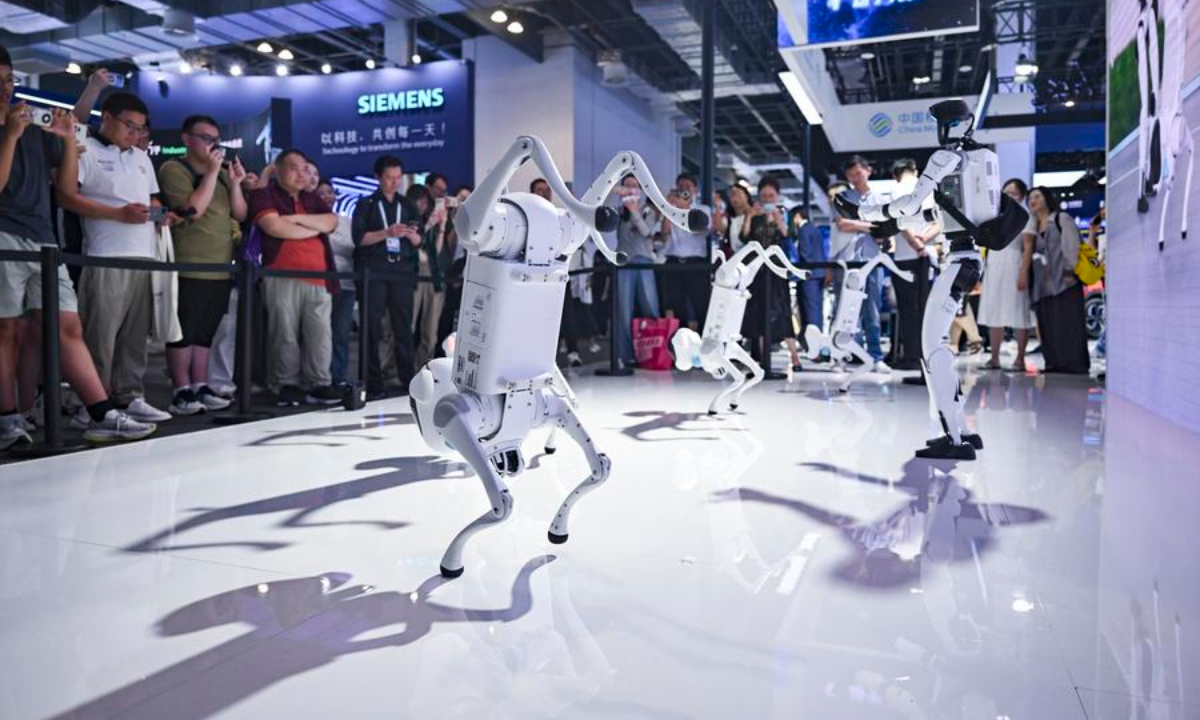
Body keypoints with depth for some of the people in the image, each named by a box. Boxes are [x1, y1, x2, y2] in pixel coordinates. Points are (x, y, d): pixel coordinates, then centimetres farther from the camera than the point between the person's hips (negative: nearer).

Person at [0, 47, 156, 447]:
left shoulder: (34, 131, 19)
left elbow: (67, 180, 21)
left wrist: (68, 137, 8)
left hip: (43, 240, 5)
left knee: (67, 327, 0)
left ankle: (102, 415, -3)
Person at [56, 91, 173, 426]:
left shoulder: (142, 158, 23)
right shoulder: (86, 151, 1)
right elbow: (66, 197, -9)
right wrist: (120, 214, -15)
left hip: (144, 259, 7)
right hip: (106, 260, -6)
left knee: (136, 335, 6)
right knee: (101, 335, -7)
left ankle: (130, 397, 12)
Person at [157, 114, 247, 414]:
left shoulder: (222, 173, 17)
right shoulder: (173, 169, -4)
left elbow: (240, 215, 12)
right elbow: (193, 209, -18)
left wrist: (235, 183, -2)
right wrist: (212, 172, -15)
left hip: (221, 268, 7)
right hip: (189, 267, -7)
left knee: (205, 333, 10)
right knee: (184, 332, -4)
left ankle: (200, 388, 16)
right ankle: (182, 392, 0)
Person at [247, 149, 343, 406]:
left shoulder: (312, 199, 24)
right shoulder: (265, 195, 7)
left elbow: (331, 222, 7)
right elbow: (274, 226, -10)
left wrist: (297, 218, -4)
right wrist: (314, 229, 2)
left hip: (318, 278, 5)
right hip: (283, 277, -4)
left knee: (320, 333, -1)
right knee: (286, 334, -3)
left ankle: (319, 384, 5)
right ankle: (287, 385, 6)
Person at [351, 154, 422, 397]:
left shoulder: (407, 205, 16)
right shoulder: (366, 204, 8)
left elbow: (419, 242, 10)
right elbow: (358, 238, -5)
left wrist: (412, 235, -11)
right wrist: (387, 233, -16)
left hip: (402, 271, 2)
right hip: (373, 272, -2)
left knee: (404, 327, -1)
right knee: (372, 328, -2)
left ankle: (408, 381, 2)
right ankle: (373, 385, 1)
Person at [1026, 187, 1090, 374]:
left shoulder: (1062, 219, 7)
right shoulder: (1034, 228, 24)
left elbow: (1071, 245, -6)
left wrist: (1069, 270, -18)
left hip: (1064, 283, -6)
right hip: (1043, 287, 6)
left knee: (1069, 327, -9)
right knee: (1049, 329, 4)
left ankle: (1076, 366, -9)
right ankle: (1055, 366, 7)